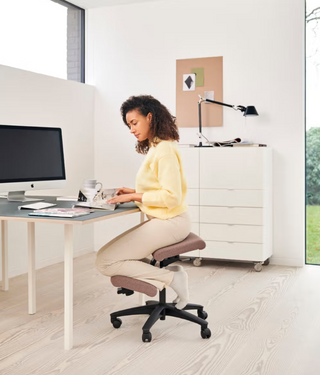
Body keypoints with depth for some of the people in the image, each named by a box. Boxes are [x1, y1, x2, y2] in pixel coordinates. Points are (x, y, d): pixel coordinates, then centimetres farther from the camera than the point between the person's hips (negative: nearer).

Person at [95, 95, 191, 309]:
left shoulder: (165, 149, -16)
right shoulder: (155, 147, 14)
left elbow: (172, 196, -23)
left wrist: (134, 196, -18)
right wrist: (134, 193, 6)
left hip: (168, 222, -10)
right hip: (163, 221, 10)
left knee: (105, 262, -9)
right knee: (105, 254, 13)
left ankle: (170, 278, -7)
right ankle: (170, 276, 3)